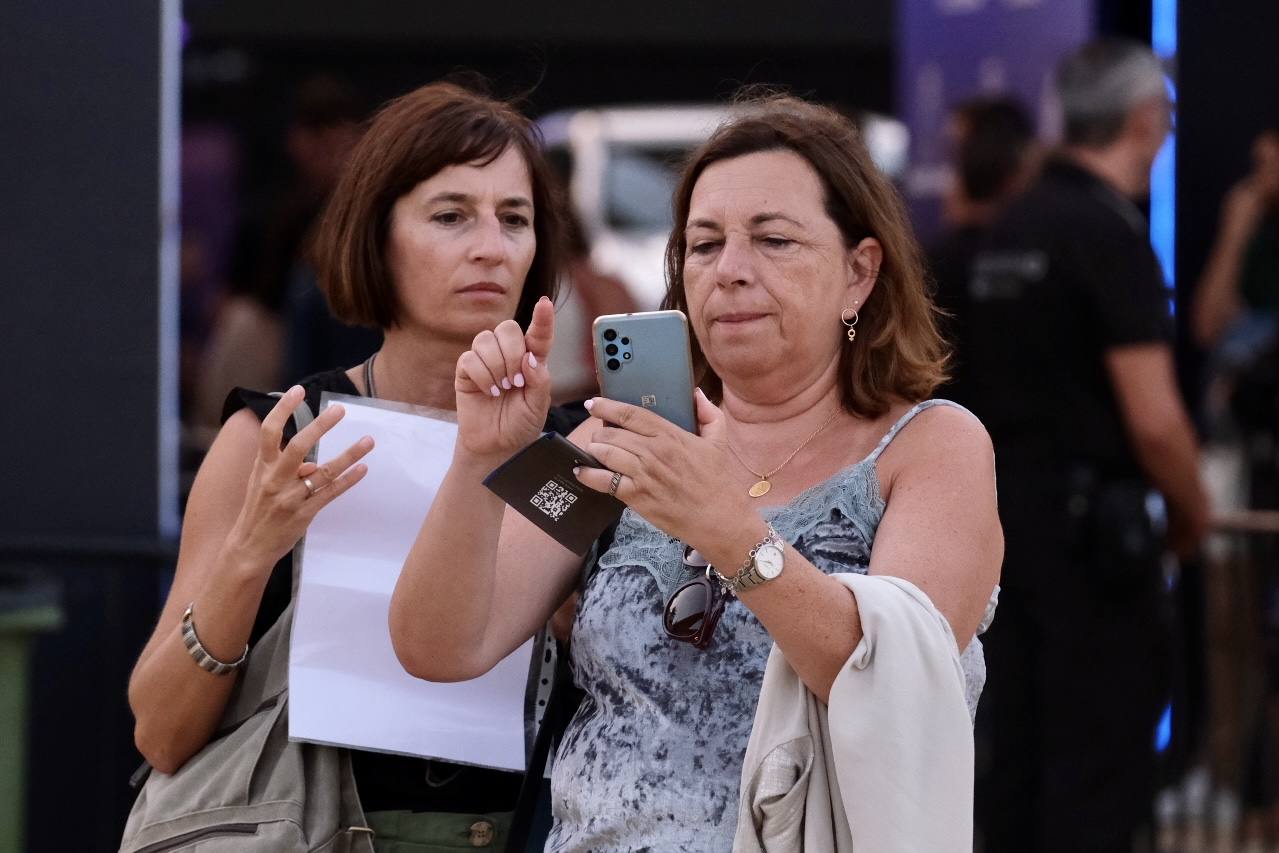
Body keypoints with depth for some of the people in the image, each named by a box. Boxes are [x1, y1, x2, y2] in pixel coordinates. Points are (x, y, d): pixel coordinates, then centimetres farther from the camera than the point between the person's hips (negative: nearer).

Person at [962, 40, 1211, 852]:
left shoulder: (1014, 228, 11)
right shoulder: (1111, 235, -16)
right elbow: (1153, 418, -21)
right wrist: (1192, 510, -4)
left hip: (1008, 506, 8)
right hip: (1090, 522, -8)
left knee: (1016, 747, 12)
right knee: (1102, 758, -4)